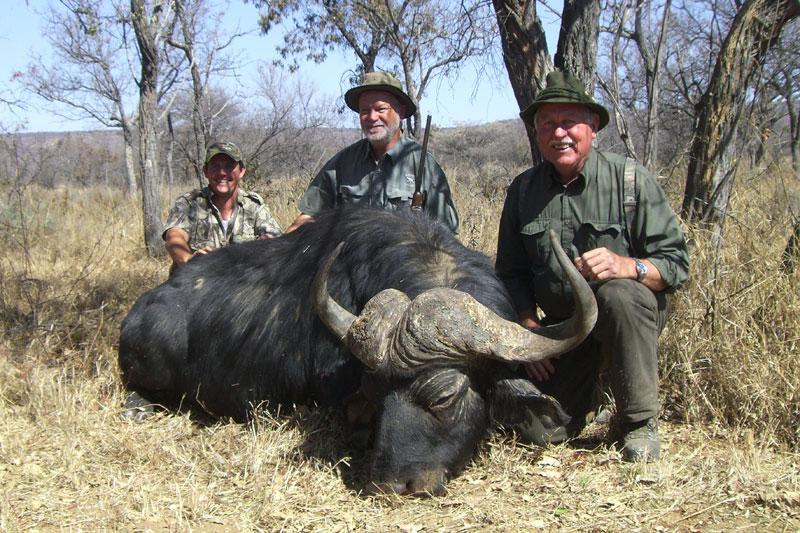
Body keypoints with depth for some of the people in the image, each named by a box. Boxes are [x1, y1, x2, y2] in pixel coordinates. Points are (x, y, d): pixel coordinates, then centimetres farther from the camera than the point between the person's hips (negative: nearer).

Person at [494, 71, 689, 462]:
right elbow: (511, 272, 8)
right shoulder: (523, 190, 1)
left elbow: (676, 263, -14)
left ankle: (640, 423, -18)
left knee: (617, 295, -38)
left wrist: (626, 265, -34)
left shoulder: (631, 179, -10)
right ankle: (587, 377, 23)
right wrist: (530, 330, -5)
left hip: (631, 312, -2)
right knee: (539, 429, -12)